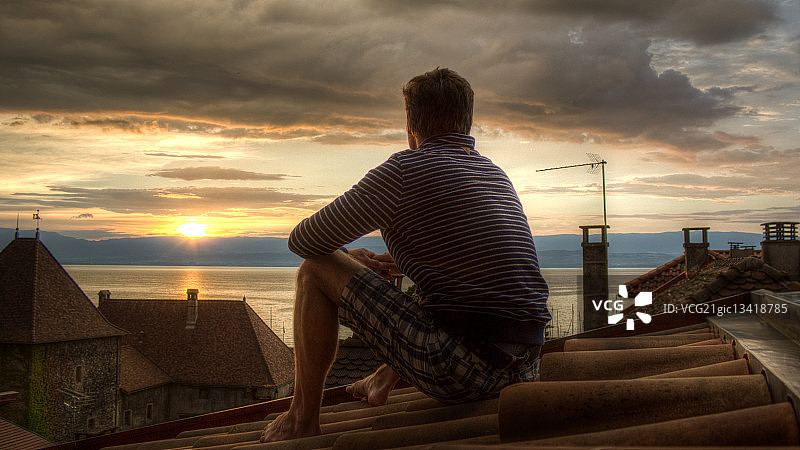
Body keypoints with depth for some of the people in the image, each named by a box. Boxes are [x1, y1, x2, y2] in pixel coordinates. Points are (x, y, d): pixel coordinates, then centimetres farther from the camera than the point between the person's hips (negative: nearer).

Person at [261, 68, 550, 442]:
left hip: (459, 369, -8)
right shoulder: (497, 175, 16)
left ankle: (303, 418, 15)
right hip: (525, 368, 8)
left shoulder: (404, 169, -6)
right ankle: (385, 380, 54)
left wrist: (348, 258, 23)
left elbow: (303, 241, 2)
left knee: (315, 271, 3)